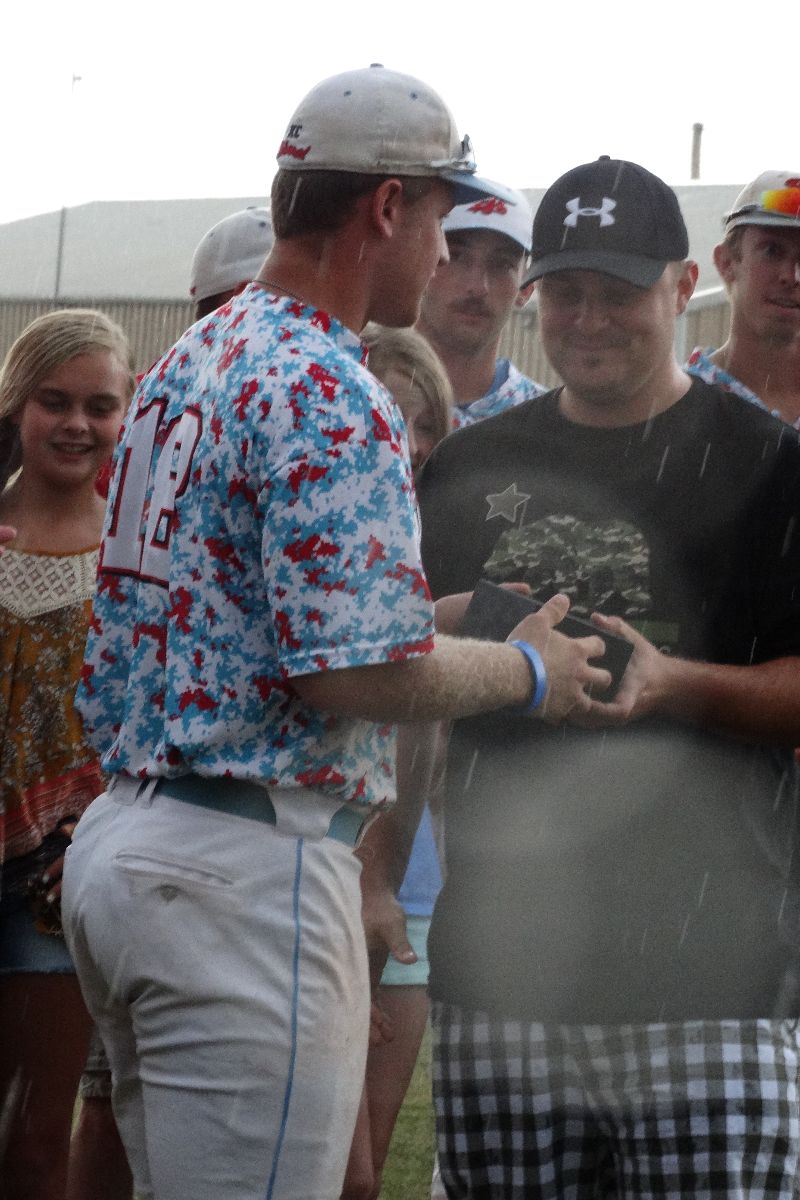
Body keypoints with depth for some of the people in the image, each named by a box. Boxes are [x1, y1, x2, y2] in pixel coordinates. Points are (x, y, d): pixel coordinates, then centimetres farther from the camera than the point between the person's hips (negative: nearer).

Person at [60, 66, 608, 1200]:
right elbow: (353, 672, -21)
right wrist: (529, 671, -4)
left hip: (118, 836, 10)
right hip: (250, 865, -10)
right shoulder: (329, 394, -15)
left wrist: (447, 619, 19)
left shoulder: (187, 362, 15)